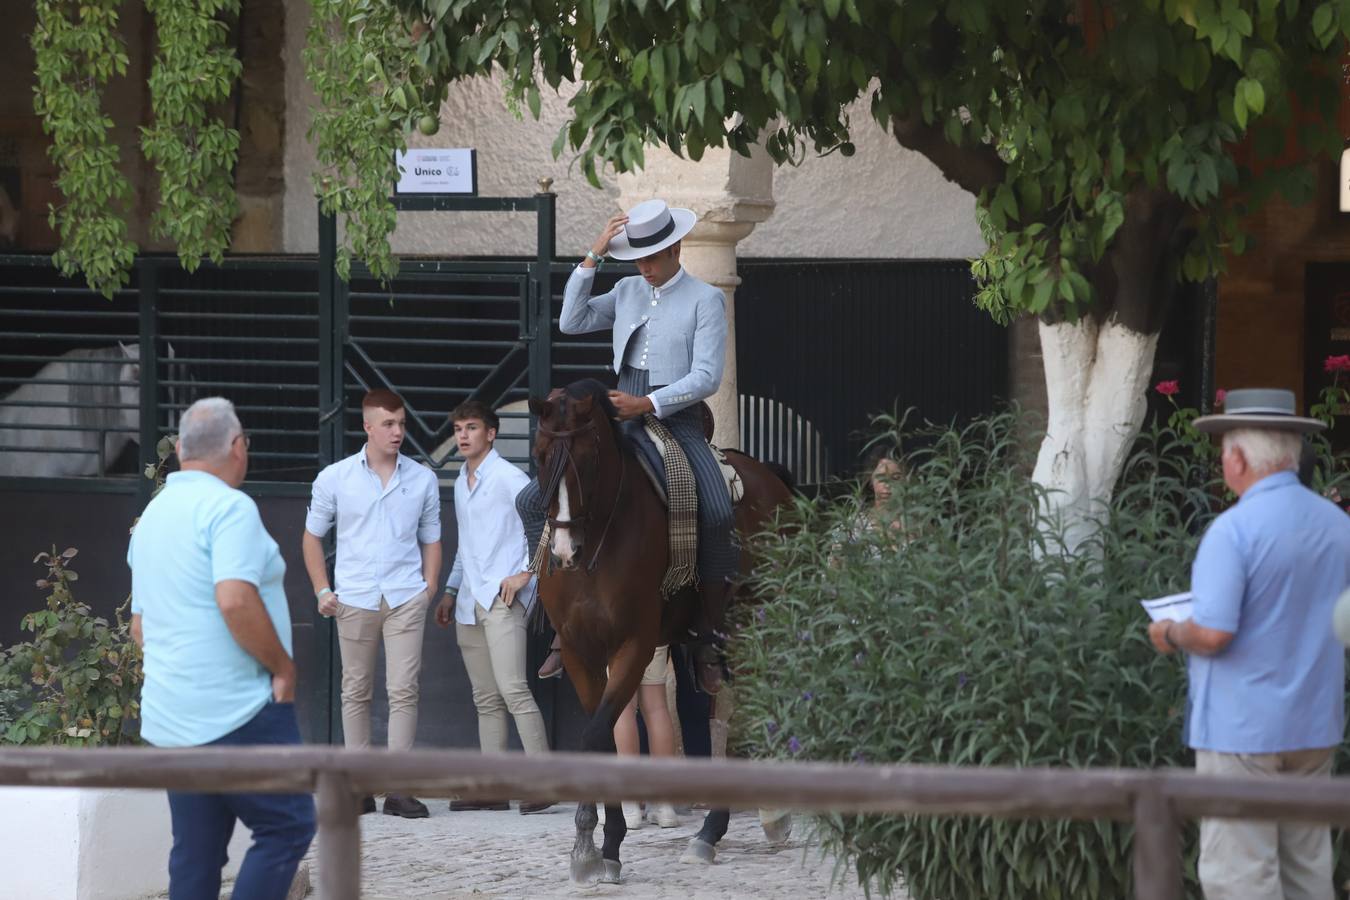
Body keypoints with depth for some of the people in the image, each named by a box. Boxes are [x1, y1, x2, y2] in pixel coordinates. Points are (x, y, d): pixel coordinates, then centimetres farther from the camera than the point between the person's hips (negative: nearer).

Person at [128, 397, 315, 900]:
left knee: (195, 854, 9)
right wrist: (283, 666, -13)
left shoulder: (153, 515, 16)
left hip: (169, 720, 8)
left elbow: (140, 626, 22)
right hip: (238, 713, -8)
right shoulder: (229, 508, -11)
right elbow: (236, 600, -24)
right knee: (287, 827, -3)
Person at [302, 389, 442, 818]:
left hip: (406, 599, 0)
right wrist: (322, 591, 5)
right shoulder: (335, 478, 4)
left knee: (404, 690, -6)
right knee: (355, 691, 5)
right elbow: (312, 536, 13)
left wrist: (429, 590, 3)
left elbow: (430, 540, 14)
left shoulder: (422, 479, 7)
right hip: (354, 600, 0)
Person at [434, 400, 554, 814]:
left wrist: (526, 571, -15)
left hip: (502, 599, -8)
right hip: (469, 604, 8)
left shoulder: (507, 477, -5)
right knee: (486, 699, 6)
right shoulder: (460, 483, 20)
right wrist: (451, 591, 26)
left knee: (512, 690, -17)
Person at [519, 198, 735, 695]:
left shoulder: (705, 299, -2)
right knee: (533, 500, -7)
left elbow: (707, 376, -10)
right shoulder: (628, 291, 13)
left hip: (676, 418, -5)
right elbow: (572, 322, 5)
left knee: (717, 515, -31)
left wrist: (648, 404, -21)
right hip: (620, 418, 5)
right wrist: (592, 257, -1)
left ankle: (709, 639, -21)